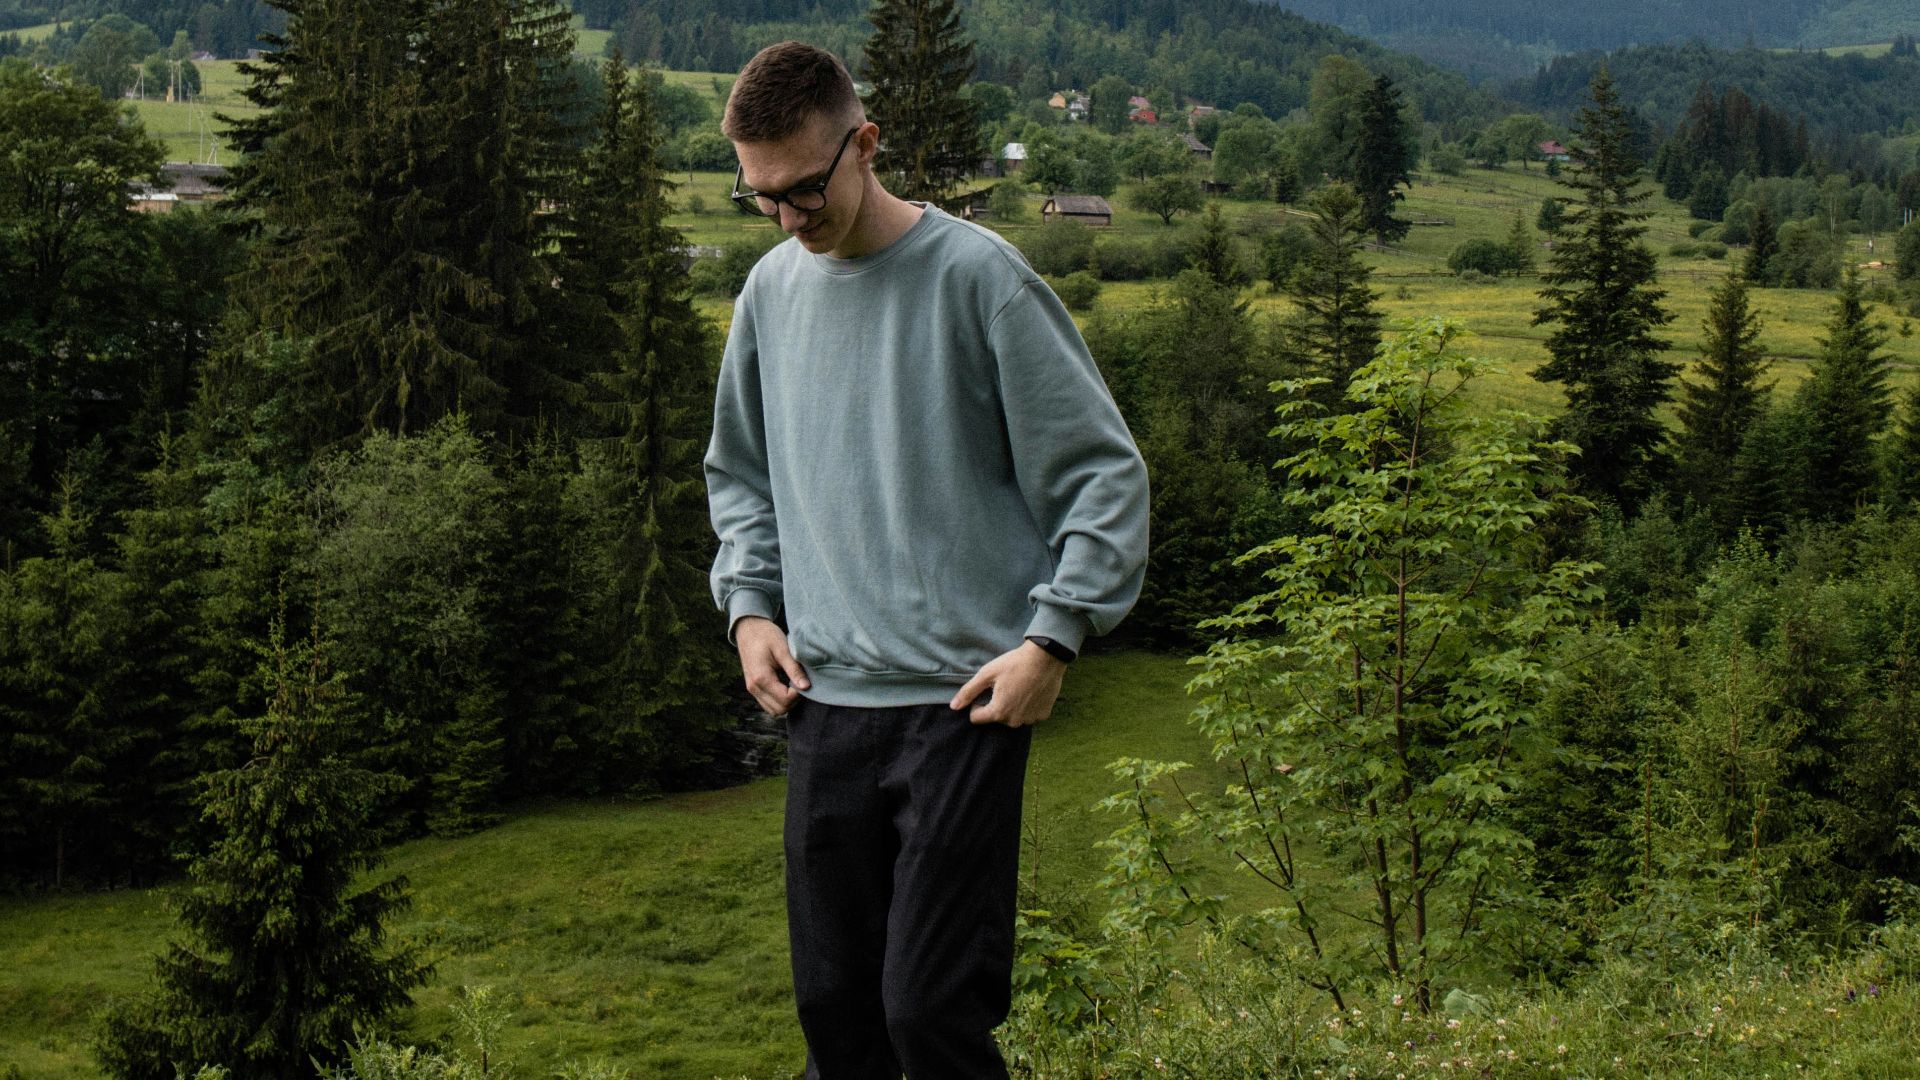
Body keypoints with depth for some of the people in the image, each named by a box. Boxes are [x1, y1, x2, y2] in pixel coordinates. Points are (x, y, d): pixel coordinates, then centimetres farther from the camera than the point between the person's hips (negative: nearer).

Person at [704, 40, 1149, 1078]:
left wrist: (1051, 640, -11)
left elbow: (1104, 475, -4)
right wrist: (749, 606, 10)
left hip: (964, 702, -5)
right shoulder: (771, 290, 10)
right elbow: (738, 474, 25)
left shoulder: (979, 275, -7)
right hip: (822, 701, 5)